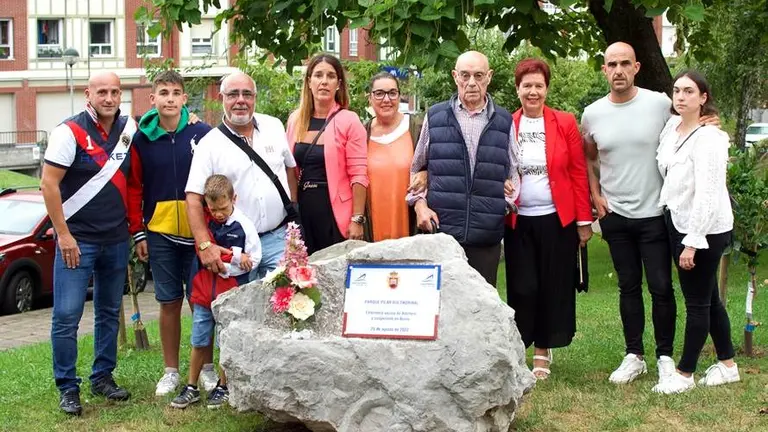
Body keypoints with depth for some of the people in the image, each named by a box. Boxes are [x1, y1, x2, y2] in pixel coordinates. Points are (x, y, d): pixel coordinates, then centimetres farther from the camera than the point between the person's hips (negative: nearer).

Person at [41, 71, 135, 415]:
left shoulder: (130, 128, 3)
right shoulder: (70, 131, -11)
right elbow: (49, 184, -12)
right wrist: (63, 234, -15)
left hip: (117, 240, 5)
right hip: (77, 239, -5)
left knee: (109, 312, 13)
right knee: (67, 316, -5)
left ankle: (103, 377, 25)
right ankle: (68, 388, 5)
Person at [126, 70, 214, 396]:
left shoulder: (203, 134, -3)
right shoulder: (141, 139, 2)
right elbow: (134, 188, 6)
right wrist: (138, 233, 2)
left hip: (197, 231, -1)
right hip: (159, 234, 1)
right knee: (169, 303, 9)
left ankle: (206, 367, 19)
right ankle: (171, 371, 19)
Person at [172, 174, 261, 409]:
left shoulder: (244, 226, -7)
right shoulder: (206, 222, 1)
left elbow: (253, 259, -7)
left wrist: (223, 266, -13)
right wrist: (234, 256, -17)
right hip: (204, 291, 3)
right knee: (199, 343, 9)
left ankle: (222, 387, 22)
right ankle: (191, 388, 19)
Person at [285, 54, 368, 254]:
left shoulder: (348, 121, -6)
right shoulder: (295, 119, 7)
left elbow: (358, 176, -9)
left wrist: (357, 220, -13)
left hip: (334, 210, -4)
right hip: (302, 209, 4)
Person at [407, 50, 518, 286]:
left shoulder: (504, 121, 11)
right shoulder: (435, 117, 9)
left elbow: (513, 173, 18)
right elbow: (417, 168, 15)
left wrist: (507, 204, 4)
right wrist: (419, 202, 2)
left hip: (486, 236, 1)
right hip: (440, 230, -1)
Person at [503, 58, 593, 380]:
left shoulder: (565, 123, 0)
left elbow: (579, 173, 0)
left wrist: (584, 220, -3)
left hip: (558, 219, 0)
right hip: (519, 221, 0)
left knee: (554, 287, 6)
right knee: (522, 287, 2)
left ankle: (543, 350, 20)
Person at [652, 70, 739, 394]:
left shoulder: (708, 138, -20)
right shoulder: (671, 127, 4)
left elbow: (707, 195, -22)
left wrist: (692, 243, -22)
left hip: (705, 229, -8)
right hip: (679, 222, 8)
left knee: (697, 303, 2)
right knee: (708, 298, 17)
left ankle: (685, 374, 11)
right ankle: (727, 365, 29)